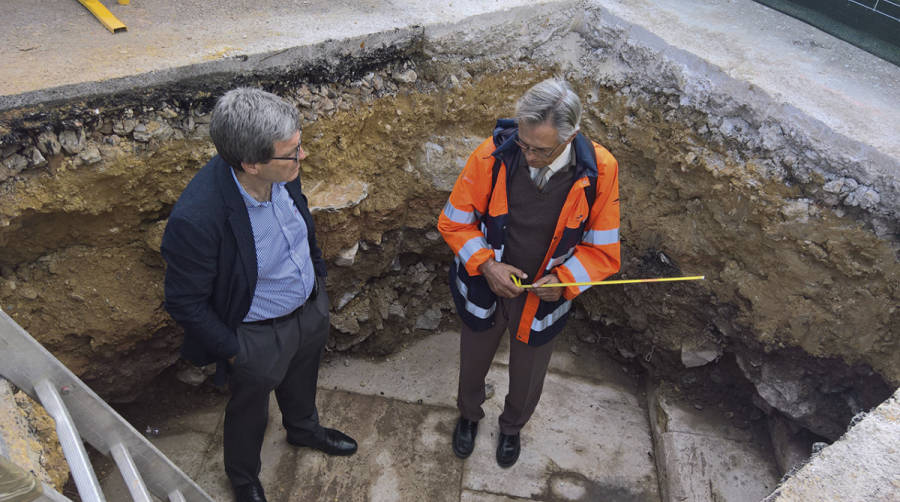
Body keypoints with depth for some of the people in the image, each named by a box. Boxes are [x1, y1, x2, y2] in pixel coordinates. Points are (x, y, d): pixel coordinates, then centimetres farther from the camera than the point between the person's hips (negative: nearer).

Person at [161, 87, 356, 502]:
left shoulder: (283, 171, -20)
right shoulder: (196, 219, -39)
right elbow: (184, 302, -24)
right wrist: (231, 351, -14)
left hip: (310, 308, 6)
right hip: (258, 337, -5)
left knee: (302, 378, 34)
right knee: (250, 410, 25)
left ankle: (303, 428, 68)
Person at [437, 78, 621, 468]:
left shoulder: (599, 171, -24)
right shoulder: (492, 156, -25)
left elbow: (603, 249, -11)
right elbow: (455, 222, -10)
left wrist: (563, 280, -27)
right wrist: (486, 264, -24)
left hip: (545, 296, 0)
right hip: (486, 286, 0)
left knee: (527, 377, 25)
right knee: (473, 363, 26)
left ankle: (512, 427, 60)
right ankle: (469, 415, 62)